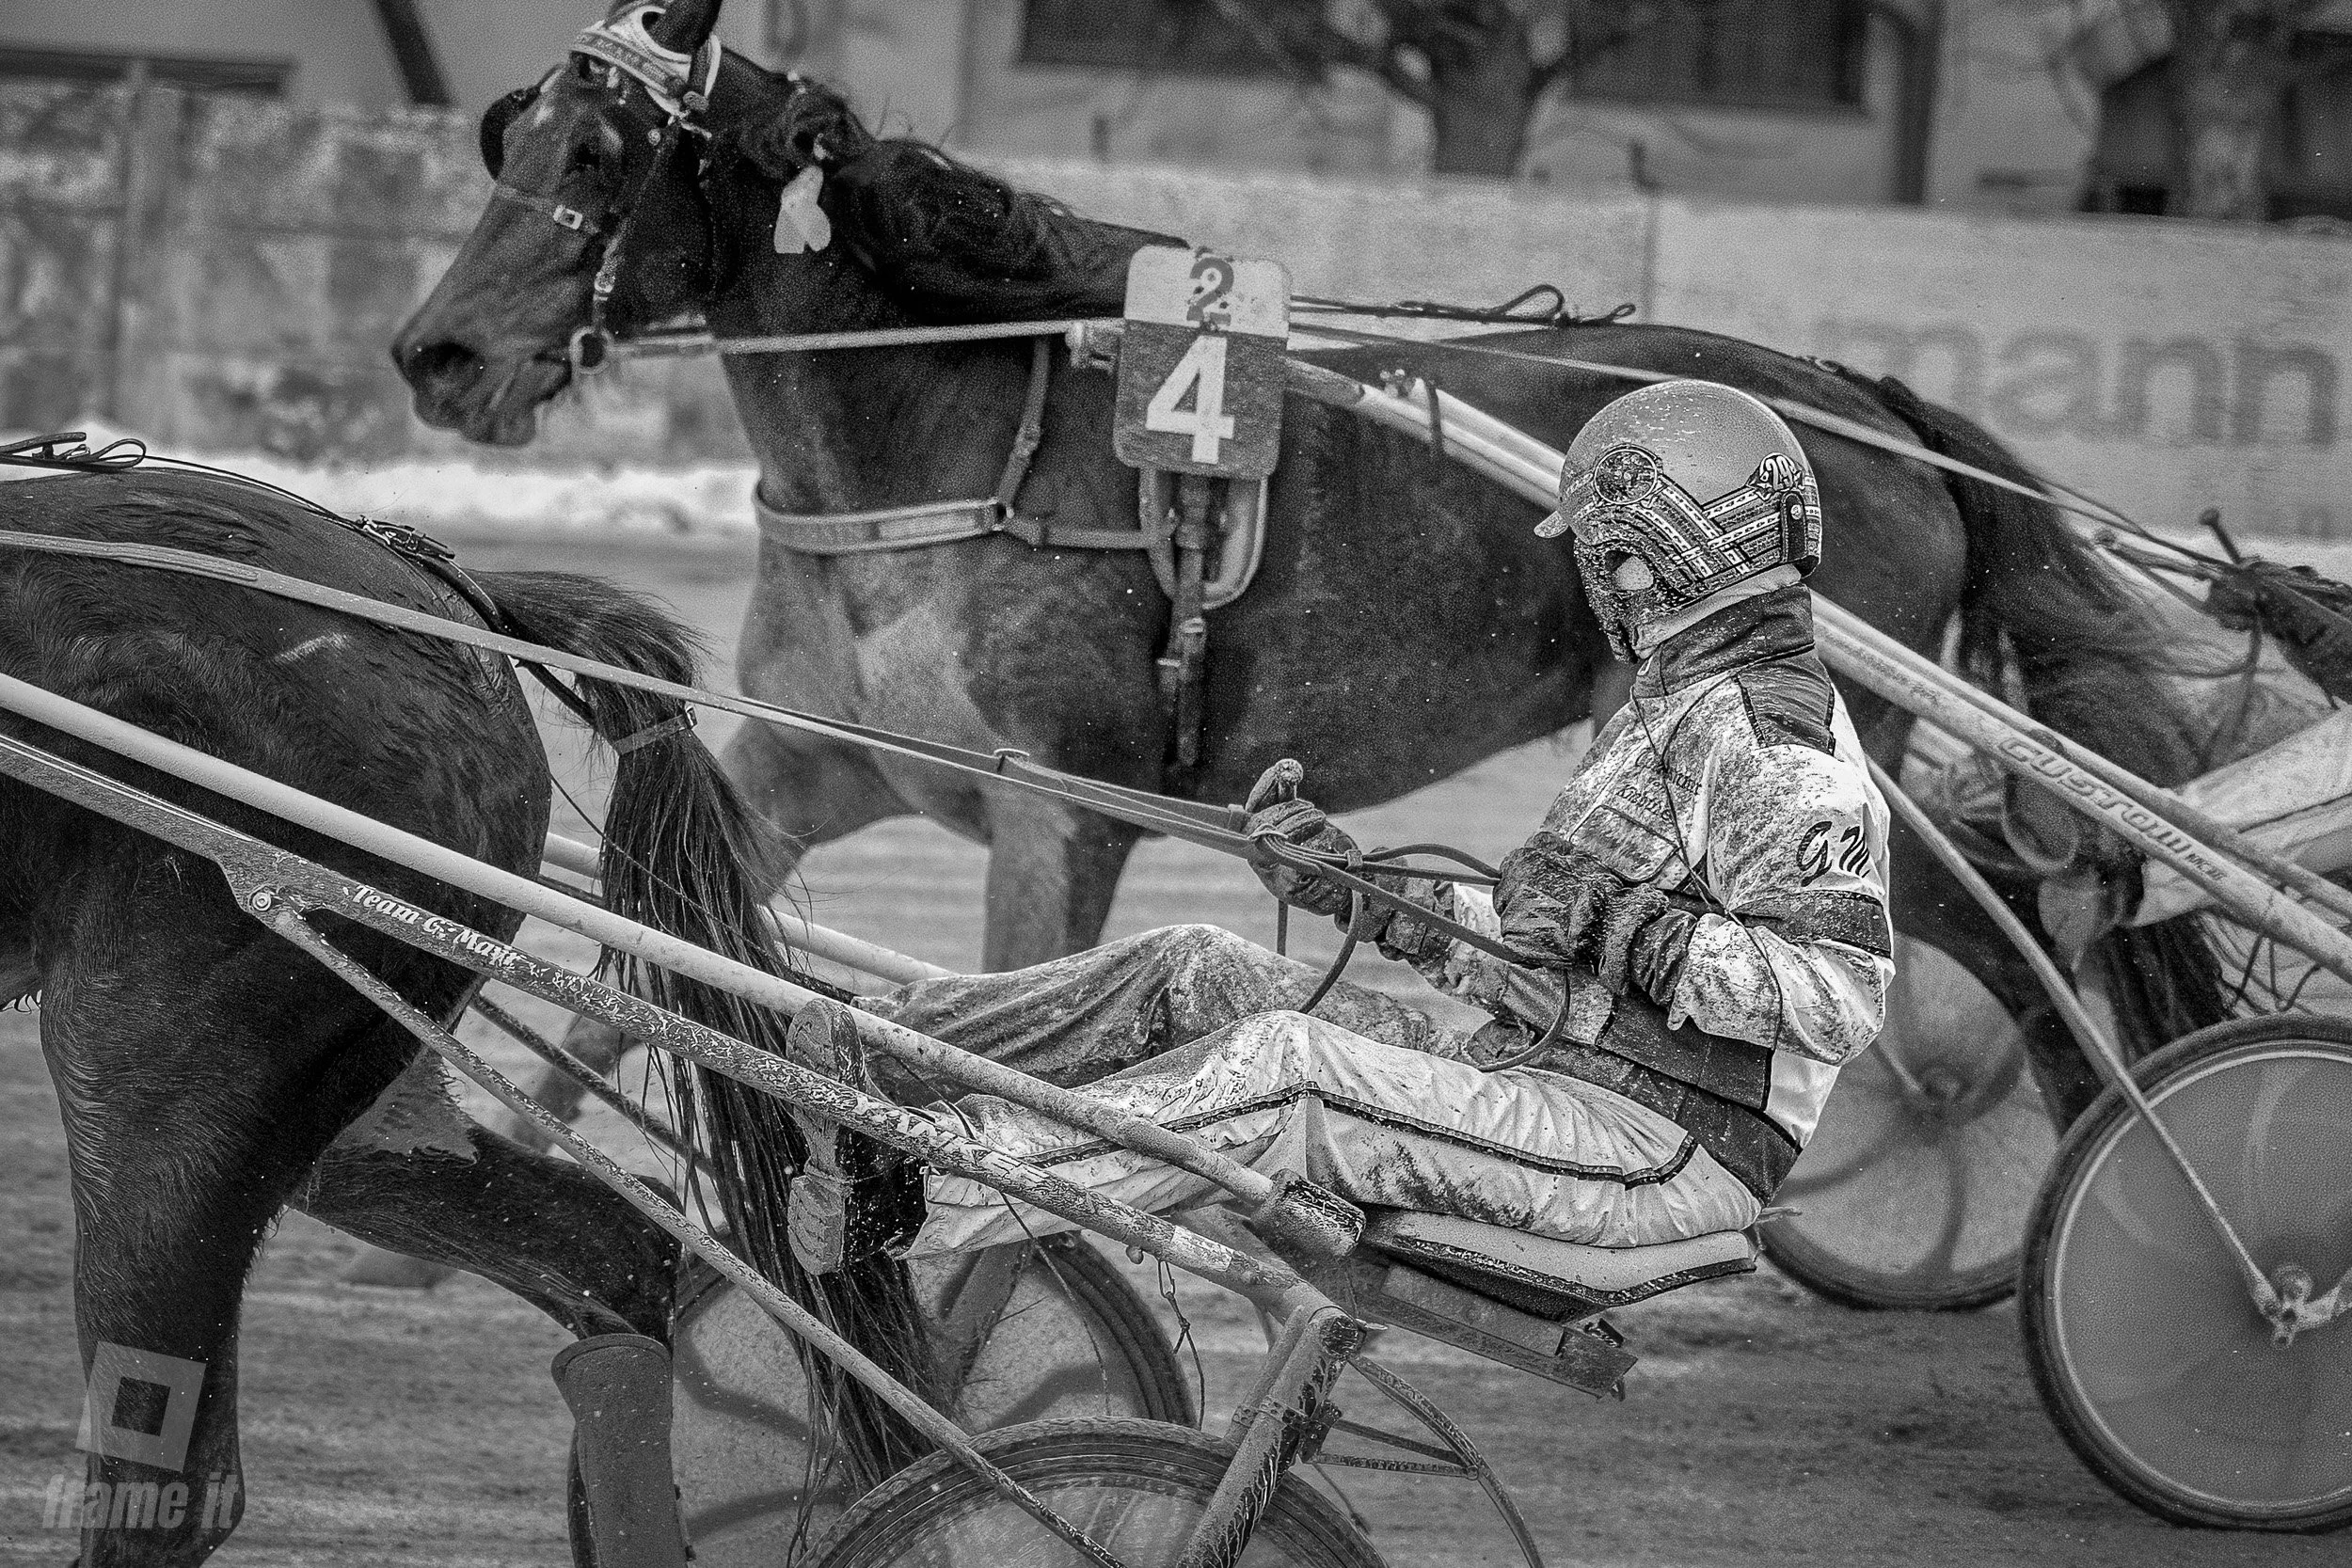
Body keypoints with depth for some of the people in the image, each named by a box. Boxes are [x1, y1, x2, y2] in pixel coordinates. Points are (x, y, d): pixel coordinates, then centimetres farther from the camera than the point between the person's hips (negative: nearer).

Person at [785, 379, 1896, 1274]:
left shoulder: (1762, 734, -12)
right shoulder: (1689, 710, 23)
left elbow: (1846, 987, -25)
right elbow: (1546, 949, 27)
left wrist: (1646, 942, -30)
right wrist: (1354, 889, 25)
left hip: (1659, 1147, -10)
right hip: (1547, 1079, 10)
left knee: (1285, 1067, -27)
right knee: (1199, 974, 2)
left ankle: (917, 1187, -33)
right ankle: (885, 1051, -4)